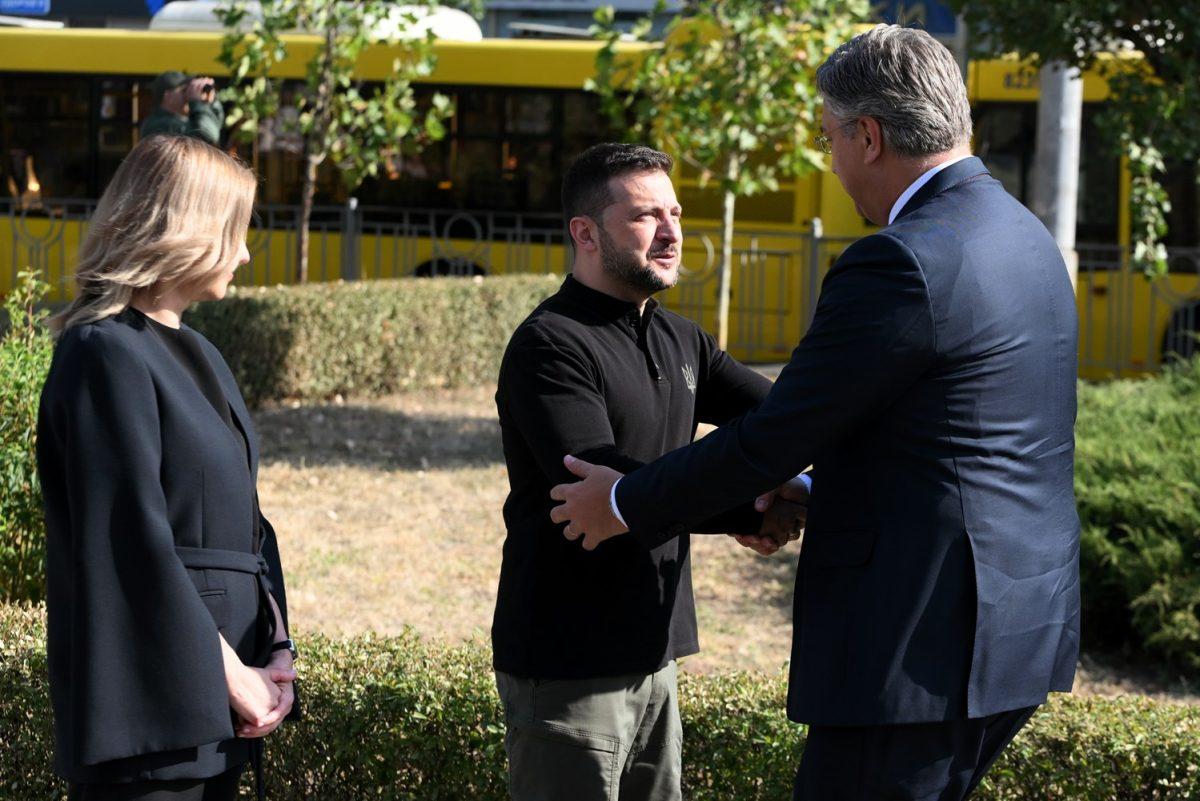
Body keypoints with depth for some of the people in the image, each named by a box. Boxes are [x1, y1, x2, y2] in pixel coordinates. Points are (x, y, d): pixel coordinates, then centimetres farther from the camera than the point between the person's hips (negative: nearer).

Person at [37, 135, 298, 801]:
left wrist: (275, 649, 3)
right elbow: (132, 542, -19)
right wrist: (228, 672, -15)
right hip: (150, 701, -9)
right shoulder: (106, 356, -13)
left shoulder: (196, 355, 16)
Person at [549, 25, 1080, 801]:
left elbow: (772, 438, -14)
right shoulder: (1025, 237, 12)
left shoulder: (902, 264, -19)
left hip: (925, 644, -10)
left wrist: (623, 503, 0)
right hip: (1020, 621, 10)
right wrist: (809, 494, 30)